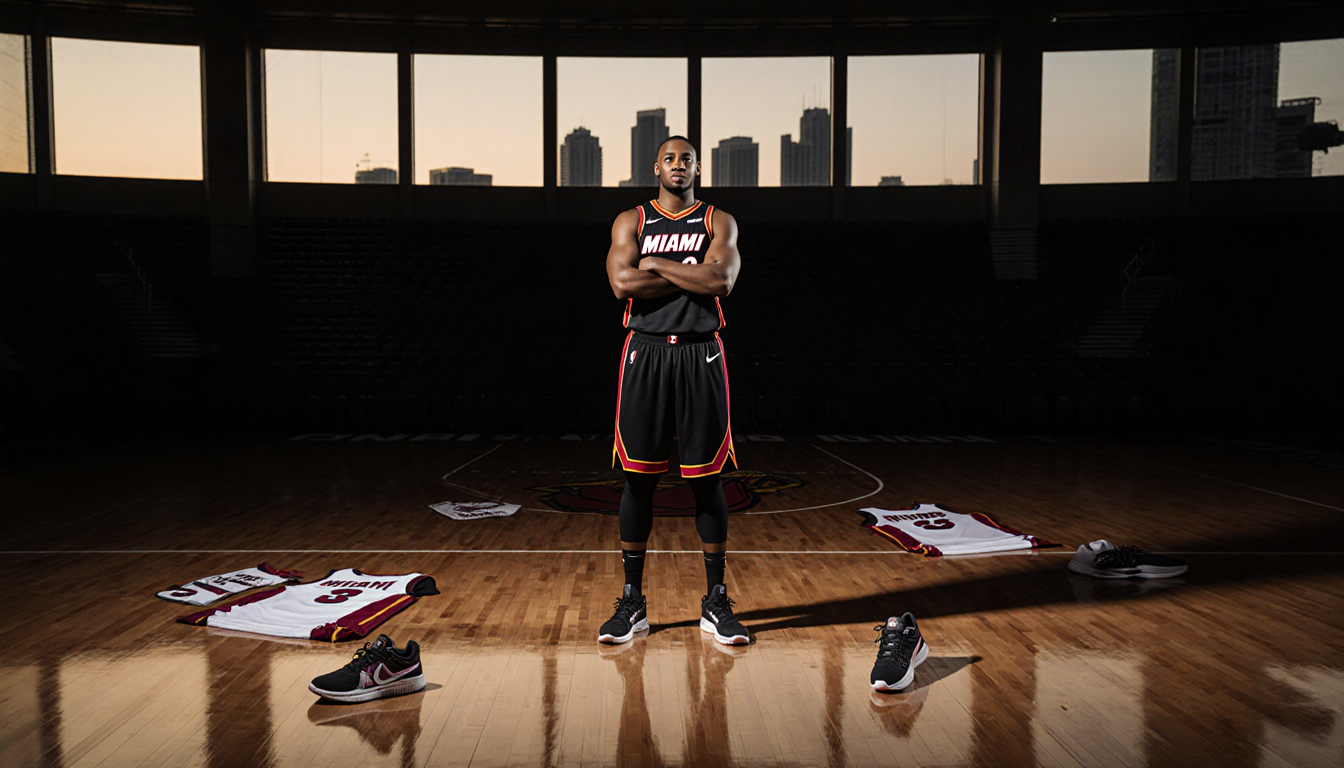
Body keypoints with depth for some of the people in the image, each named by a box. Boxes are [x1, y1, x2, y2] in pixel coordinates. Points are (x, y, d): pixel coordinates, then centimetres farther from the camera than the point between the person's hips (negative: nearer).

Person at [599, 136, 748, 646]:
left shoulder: (719, 222, 8)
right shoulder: (631, 221, 9)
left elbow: (722, 282, -11)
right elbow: (623, 284, -9)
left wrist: (655, 264, -7)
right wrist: (691, 274, -8)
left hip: (700, 356, 0)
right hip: (645, 354, 0)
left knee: (707, 480, 3)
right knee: (639, 478, 3)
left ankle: (716, 603, 14)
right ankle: (632, 602, 15)